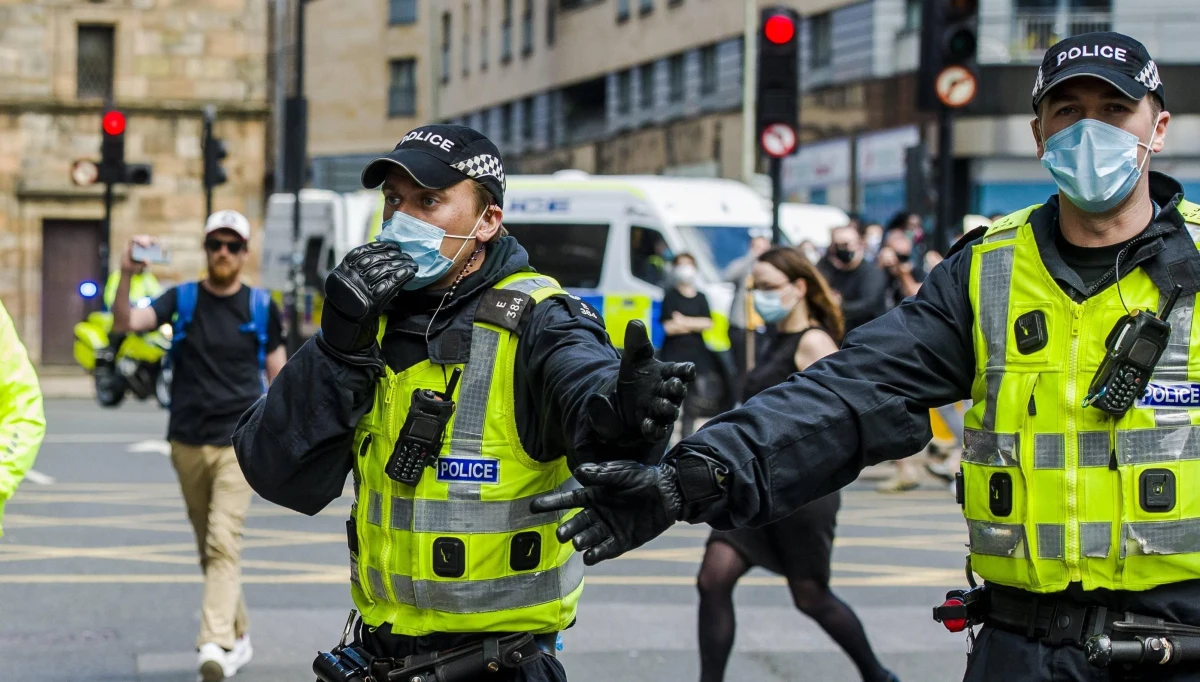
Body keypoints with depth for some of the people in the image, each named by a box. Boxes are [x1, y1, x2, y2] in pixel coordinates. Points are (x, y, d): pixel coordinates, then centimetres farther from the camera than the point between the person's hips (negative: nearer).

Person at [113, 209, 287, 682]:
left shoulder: (261, 307, 4)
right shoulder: (181, 300, 3)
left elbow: (277, 374, 11)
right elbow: (124, 323, -12)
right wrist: (127, 276, -31)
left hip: (239, 443, -3)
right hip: (188, 443, 3)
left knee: (224, 543, -17)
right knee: (208, 549, 12)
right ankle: (239, 635, 26)